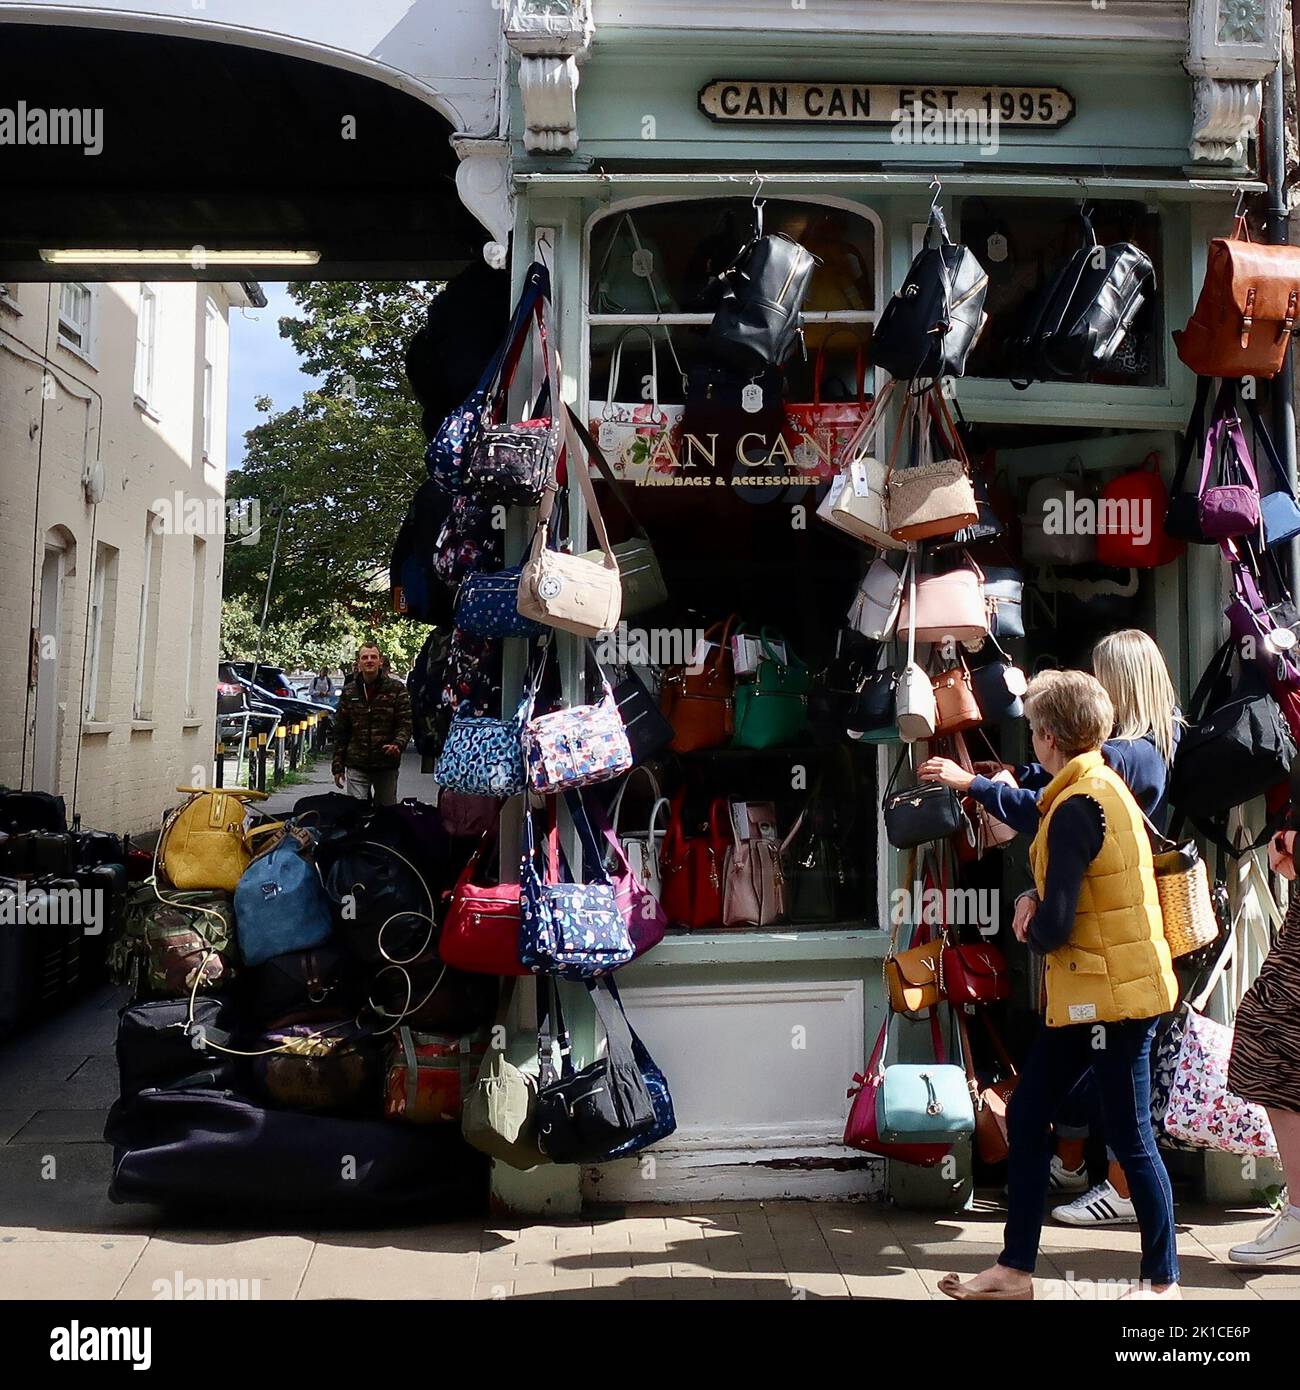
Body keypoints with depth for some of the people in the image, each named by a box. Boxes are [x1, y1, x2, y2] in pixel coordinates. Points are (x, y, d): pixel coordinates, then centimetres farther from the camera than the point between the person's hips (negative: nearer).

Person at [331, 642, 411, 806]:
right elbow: (340, 731, 10)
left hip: (387, 765, -1)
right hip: (356, 766, 1)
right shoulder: (349, 692, 8)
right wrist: (338, 766, 6)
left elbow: (405, 723, -2)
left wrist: (398, 744, -23)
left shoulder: (396, 688, 1)